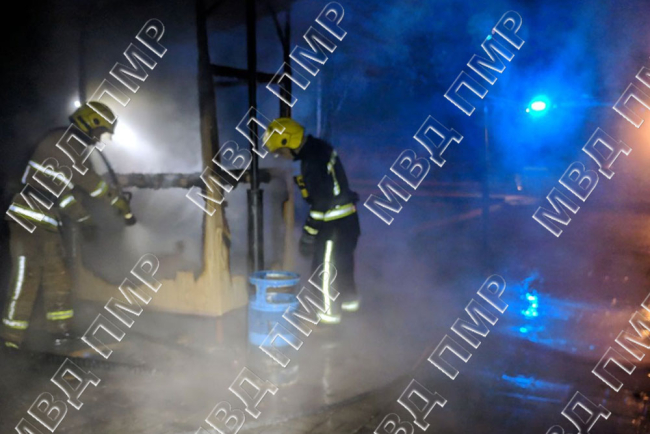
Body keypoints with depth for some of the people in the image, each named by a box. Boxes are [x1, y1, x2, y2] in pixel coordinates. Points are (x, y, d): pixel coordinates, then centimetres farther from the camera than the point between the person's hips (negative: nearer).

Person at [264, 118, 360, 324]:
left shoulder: (314, 162, -25)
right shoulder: (317, 148, 6)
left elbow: (322, 202, -25)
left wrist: (309, 232, -20)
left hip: (335, 222, -10)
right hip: (347, 217, 10)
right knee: (342, 260, 24)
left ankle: (330, 312, 14)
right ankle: (349, 299, 41)